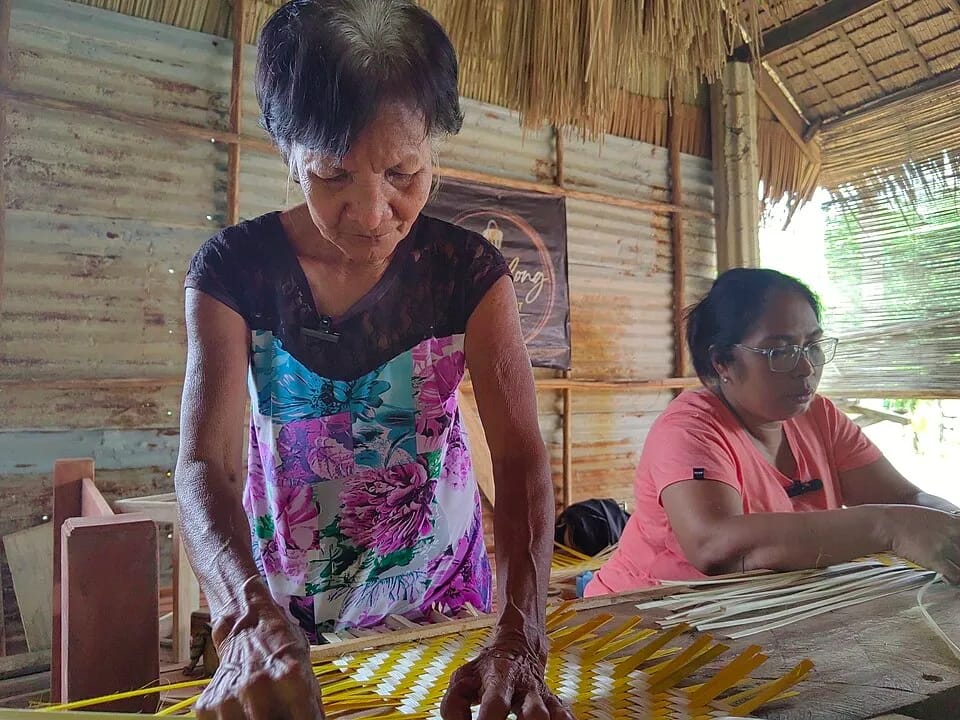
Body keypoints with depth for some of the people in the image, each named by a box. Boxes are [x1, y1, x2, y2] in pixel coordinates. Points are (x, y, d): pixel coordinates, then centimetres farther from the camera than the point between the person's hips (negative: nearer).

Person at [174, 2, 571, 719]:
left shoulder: (469, 271, -15)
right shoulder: (235, 267, -16)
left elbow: (521, 452, -22)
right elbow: (205, 463, -24)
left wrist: (519, 639, -36)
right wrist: (252, 620, -42)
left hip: (437, 597, 1)